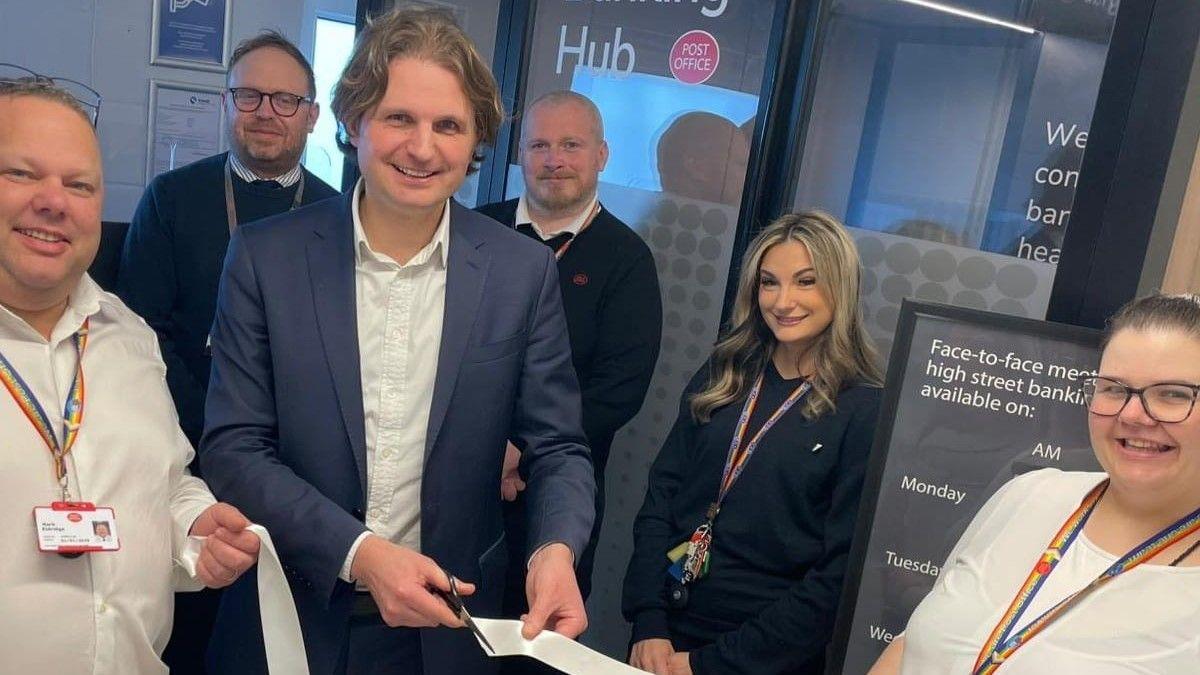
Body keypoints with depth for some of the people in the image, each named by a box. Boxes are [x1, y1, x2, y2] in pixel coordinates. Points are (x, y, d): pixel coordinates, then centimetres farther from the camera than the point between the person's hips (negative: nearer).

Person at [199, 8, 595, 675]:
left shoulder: (525, 271, -8)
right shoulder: (266, 257, -10)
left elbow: (558, 448, -5)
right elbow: (233, 447, -9)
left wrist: (556, 549, -24)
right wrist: (358, 552, -21)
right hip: (292, 619, 0)